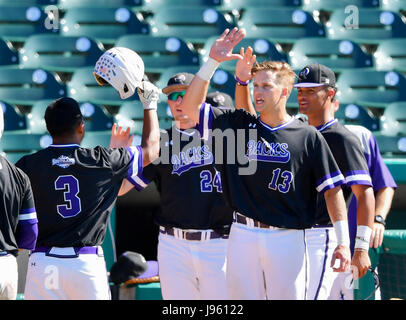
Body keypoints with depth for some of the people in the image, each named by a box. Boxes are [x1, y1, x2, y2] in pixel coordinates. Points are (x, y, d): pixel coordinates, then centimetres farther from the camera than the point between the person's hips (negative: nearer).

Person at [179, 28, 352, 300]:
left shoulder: (308, 137, 0)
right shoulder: (238, 124, 8)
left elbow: (332, 190, 0)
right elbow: (191, 107, 2)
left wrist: (343, 242, -7)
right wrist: (213, 61, -6)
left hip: (287, 238, -3)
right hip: (243, 235, 3)